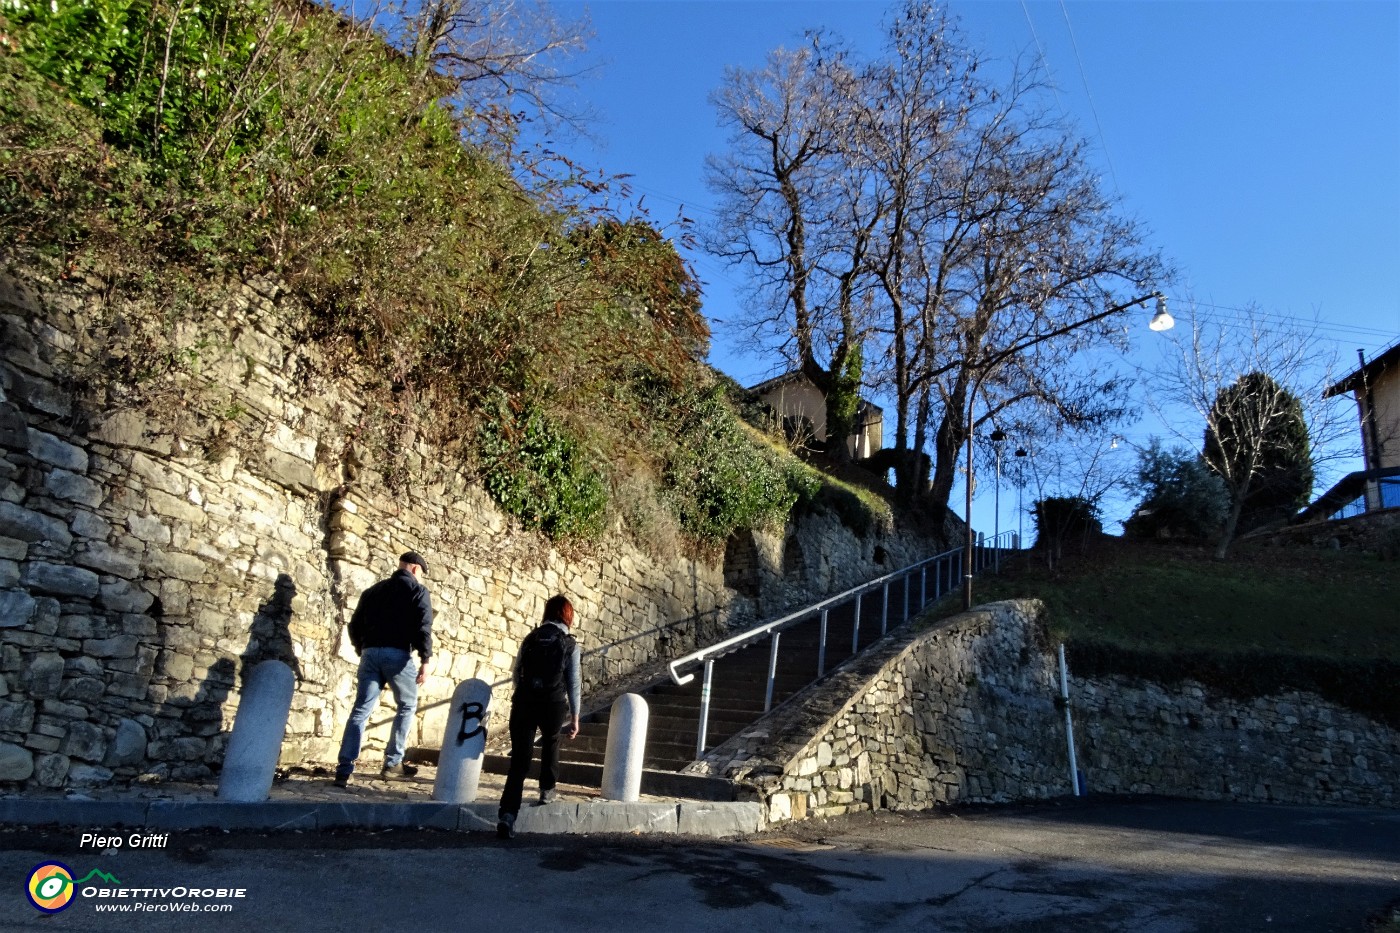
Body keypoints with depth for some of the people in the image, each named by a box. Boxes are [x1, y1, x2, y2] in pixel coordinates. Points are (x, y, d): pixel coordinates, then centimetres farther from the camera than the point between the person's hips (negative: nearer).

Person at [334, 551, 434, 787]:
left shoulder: (373, 590, 20)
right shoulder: (418, 590, 4)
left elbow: (355, 624, 18)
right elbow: (423, 627, -9)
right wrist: (425, 660, -11)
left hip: (370, 653, 5)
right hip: (398, 654, -4)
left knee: (361, 710, 3)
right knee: (407, 706, 14)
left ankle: (344, 770, -4)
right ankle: (392, 764, 12)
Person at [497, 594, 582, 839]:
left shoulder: (531, 638, 9)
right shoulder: (570, 644, 1)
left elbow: (516, 676, 12)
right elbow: (573, 683, 2)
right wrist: (574, 716, 9)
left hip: (524, 702, 1)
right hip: (553, 703, -1)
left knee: (519, 760, 2)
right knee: (551, 742, 30)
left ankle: (508, 815, -10)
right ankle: (547, 789, 41)